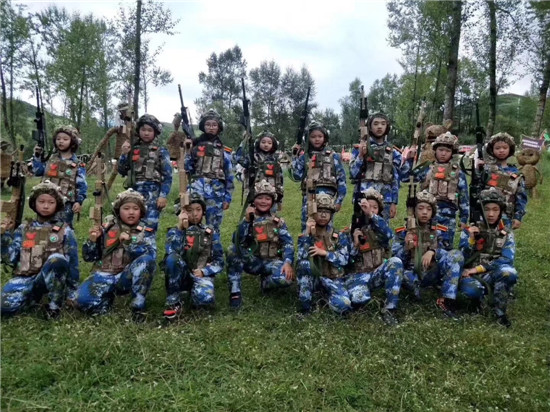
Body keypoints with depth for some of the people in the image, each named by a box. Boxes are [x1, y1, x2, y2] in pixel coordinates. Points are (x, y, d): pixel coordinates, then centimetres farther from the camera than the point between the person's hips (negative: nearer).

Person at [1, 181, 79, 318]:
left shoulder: (65, 231, 2)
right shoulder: (23, 229, 10)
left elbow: (72, 262, 2)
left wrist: (71, 292, 0)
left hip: (52, 278, -2)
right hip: (25, 277, 2)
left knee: (57, 259, -35)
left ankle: (54, 304, -15)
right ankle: (35, 294, 7)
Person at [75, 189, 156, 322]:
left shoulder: (146, 232, 4)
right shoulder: (107, 227, 6)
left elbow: (151, 254, -16)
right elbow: (89, 257, 8)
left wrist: (129, 242, -25)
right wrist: (92, 240, -11)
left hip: (127, 277, -1)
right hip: (104, 275, 1)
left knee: (147, 260, -30)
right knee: (83, 301, -28)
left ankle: (138, 306, -19)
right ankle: (109, 296, 6)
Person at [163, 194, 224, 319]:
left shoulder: (211, 233, 8)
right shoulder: (174, 231, 5)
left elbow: (219, 261, 5)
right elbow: (171, 252, -17)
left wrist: (203, 272, -12)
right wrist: (180, 228, -19)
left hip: (202, 275, -1)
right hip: (180, 275, 1)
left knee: (205, 298, -36)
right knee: (172, 258, -33)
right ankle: (174, 300, -17)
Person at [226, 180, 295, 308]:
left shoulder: (278, 222, 7)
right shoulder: (247, 219, 5)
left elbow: (288, 243, -3)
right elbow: (237, 241, -11)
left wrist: (288, 262, -20)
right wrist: (247, 220, -19)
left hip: (272, 261, 0)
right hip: (252, 261, 0)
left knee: (286, 278, -32)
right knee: (233, 250, -30)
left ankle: (265, 282, 5)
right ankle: (235, 291, -17)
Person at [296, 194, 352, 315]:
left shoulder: (339, 236, 1)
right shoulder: (307, 234, 0)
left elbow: (344, 259, -10)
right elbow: (301, 257, -16)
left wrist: (323, 253, -20)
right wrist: (307, 233, -20)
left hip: (332, 278, 0)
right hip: (312, 278, 0)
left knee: (343, 304, -28)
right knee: (304, 263, -33)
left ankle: (326, 293, 7)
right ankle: (305, 304, -19)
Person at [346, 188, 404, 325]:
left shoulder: (380, 228, 9)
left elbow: (389, 234, -19)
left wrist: (371, 214, -28)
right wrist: (355, 244, -14)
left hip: (378, 273, 3)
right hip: (357, 274, -2)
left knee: (396, 261, -30)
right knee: (359, 298, -37)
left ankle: (389, 309, -22)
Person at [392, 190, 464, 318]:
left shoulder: (439, 230, 11)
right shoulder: (403, 231, 5)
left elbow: (448, 253, 3)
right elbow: (395, 259, 0)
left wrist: (433, 251, -16)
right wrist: (406, 248, -20)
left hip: (432, 274, 2)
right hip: (412, 275, -2)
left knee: (456, 255, -21)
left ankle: (446, 300, -26)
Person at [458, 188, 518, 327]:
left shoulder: (507, 234, 7)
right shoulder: (470, 229, 4)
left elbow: (507, 259, -6)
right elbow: (462, 258, -1)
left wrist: (478, 269, -14)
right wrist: (471, 239, -16)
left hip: (493, 274, 1)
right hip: (470, 275, -1)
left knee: (509, 272, -33)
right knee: (471, 290, -37)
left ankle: (500, 311, -12)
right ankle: (479, 299, 3)